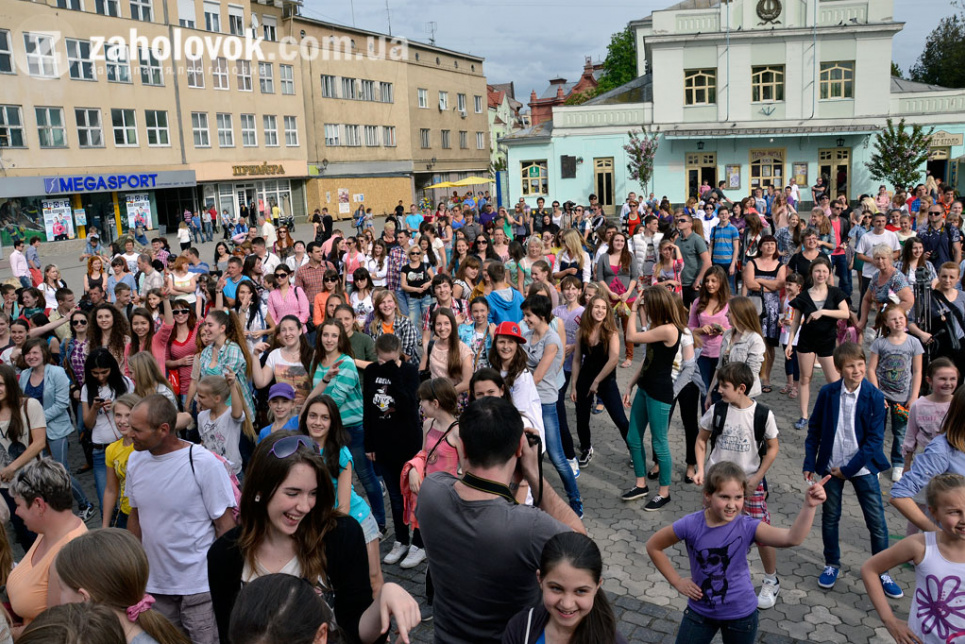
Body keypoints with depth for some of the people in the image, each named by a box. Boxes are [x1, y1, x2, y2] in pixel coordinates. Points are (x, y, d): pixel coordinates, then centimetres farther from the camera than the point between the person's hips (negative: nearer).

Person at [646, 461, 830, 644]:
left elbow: (792, 538, -36)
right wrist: (677, 581, -6)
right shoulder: (691, 525, -20)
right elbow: (653, 546, -6)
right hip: (700, 611, 0)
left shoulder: (747, 527, -20)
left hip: (740, 614, 0)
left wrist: (808, 506, -50)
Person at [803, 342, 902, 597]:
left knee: (877, 522, 3)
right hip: (831, 466, 1)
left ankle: (882, 572, 22)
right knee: (830, 518, 12)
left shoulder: (874, 396, -10)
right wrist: (809, 464, 0)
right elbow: (814, 430, 2)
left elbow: (875, 438, -9)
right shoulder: (827, 393, -6)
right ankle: (832, 564, 32)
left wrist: (849, 469, -11)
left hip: (862, 466, -1)